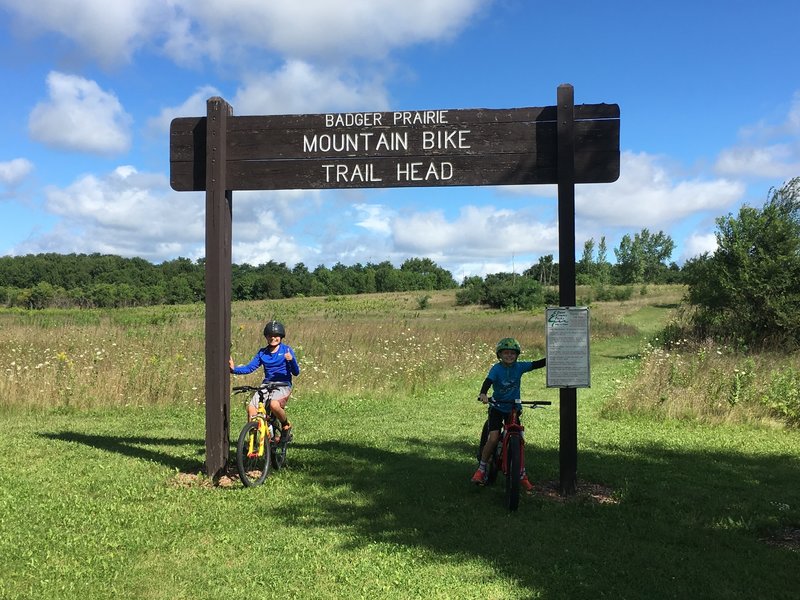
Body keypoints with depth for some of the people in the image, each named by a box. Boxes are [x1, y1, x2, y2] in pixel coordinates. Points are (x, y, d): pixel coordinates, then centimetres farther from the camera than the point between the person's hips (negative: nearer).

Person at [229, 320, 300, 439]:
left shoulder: (286, 350, 1)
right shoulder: (262, 352, 13)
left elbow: (296, 372, -3)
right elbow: (250, 367, 8)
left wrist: (291, 360, -23)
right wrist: (234, 369, -8)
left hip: (283, 385, -4)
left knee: (274, 404, -34)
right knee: (251, 408, -19)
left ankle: (286, 425, -4)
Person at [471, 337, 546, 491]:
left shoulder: (519, 367, -3)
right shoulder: (497, 368, -13)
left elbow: (537, 364, -8)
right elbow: (488, 381, -29)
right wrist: (483, 393, -49)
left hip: (514, 409, 3)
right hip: (497, 408, -3)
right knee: (493, 438, -17)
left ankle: (521, 474, 16)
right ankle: (481, 469, 0)